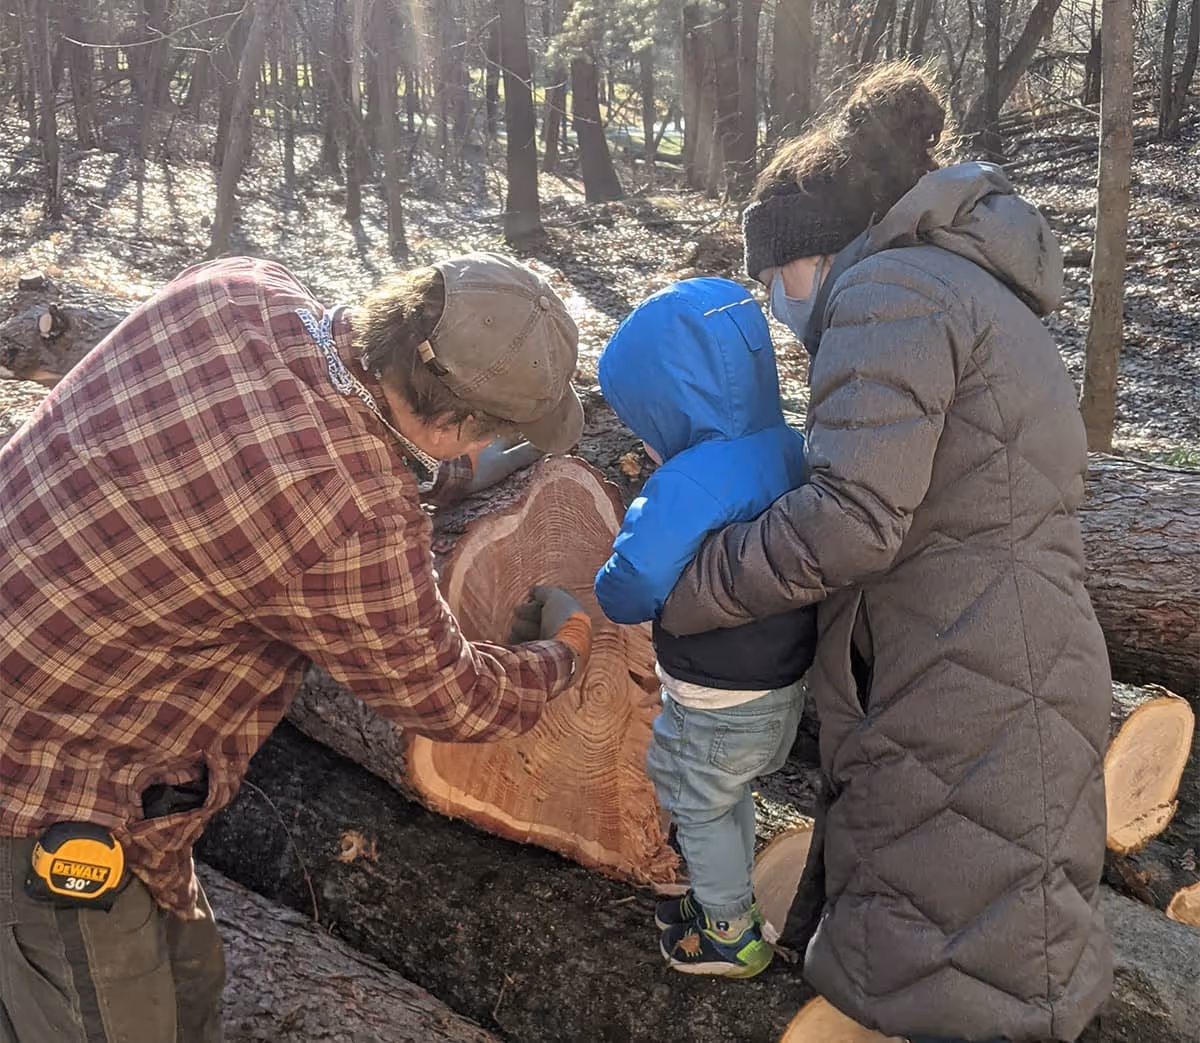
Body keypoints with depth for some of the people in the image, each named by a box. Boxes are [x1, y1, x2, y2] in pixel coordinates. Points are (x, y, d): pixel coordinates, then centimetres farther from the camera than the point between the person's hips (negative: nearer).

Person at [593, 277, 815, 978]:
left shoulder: (688, 485, -31)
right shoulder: (793, 450, -6)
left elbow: (626, 596, -31)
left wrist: (639, 526, -10)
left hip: (717, 704, -8)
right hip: (787, 681, 8)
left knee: (699, 810, 17)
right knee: (728, 797, 29)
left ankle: (733, 936, 35)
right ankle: (728, 902, 49)